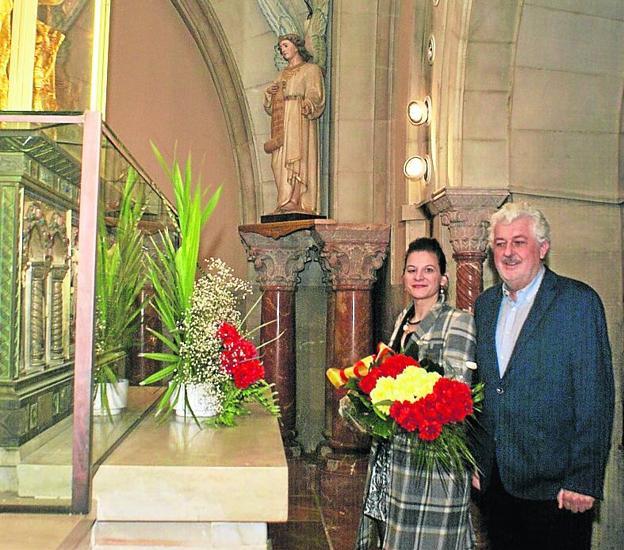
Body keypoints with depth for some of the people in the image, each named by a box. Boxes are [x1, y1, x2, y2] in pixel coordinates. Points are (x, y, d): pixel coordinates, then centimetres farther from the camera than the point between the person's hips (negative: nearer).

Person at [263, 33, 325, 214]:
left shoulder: (310, 69, 7)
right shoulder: (283, 74, 26)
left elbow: (315, 95, -7)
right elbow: (271, 105, 23)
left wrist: (307, 104, -27)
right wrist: (269, 92, 2)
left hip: (299, 119, -7)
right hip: (281, 121, 7)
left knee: (296, 156, -17)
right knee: (281, 161, -3)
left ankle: (295, 201, -23)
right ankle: (284, 202, -5)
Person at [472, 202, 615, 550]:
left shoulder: (578, 301, -9)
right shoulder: (485, 304, 9)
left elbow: (595, 397, -13)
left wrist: (583, 481, -15)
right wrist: (476, 461, 10)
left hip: (552, 483, -5)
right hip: (495, 478, 5)